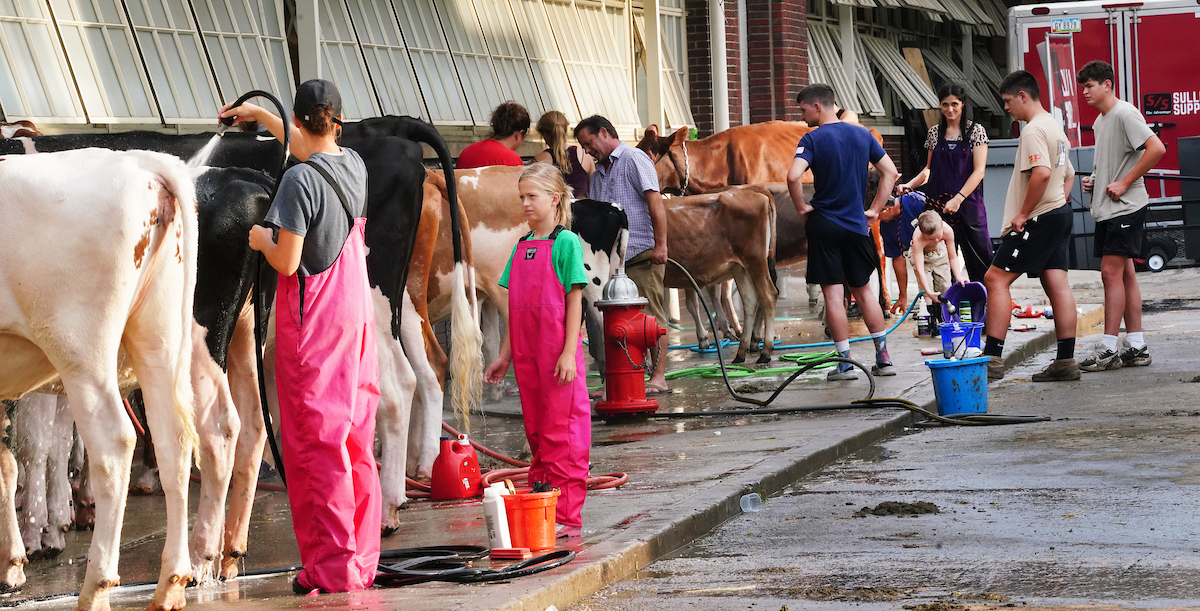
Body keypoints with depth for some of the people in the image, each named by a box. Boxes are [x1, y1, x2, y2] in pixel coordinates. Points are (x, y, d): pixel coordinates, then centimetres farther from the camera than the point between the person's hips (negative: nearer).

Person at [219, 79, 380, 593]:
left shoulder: (300, 180, -17)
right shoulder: (354, 165, 5)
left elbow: (287, 263, -17)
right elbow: (315, 147, 28)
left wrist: (262, 241, 4)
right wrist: (261, 114, 38)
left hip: (312, 322, -7)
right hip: (356, 314, 7)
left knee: (316, 443, -2)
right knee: (357, 441, 11)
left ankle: (331, 567, -2)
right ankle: (362, 563, 16)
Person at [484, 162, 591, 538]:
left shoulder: (566, 243, -6)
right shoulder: (522, 246, 14)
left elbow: (574, 299, -8)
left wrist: (568, 352, -14)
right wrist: (505, 355, 15)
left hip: (557, 352, -7)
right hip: (526, 353, 7)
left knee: (561, 432, -5)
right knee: (536, 431, 10)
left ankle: (567, 517, -2)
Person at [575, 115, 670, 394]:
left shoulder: (634, 159, -3)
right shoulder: (598, 173, 21)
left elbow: (655, 201, -12)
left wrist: (661, 244, -18)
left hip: (642, 254, -8)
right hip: (613, 256, 8)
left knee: (650, 315, -6)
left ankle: (658, 377, -3)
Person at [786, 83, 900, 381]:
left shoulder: (813, 139, -10)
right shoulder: (862, 135, 6)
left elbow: (793, 176, -25)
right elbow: (890, 172, 7)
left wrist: (802, 208, -9)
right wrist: (875, 209, 10)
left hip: (824, 224, -5)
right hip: (857, 224, 5)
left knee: (833, 292, 0)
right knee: (863, 290, 15)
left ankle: (845, 363, -1)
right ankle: (884, 359, 14)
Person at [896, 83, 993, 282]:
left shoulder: (976, 131, 2)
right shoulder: (935, 133, 12)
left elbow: (979, 171, -5)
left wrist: (958, 199, -15)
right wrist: (909, 185, 3)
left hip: (967, 202, -3)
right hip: (938, 204, 3)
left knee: (980, 259, -7)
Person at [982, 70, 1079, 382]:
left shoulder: (1033, 129, -14)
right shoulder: (1055, 128, 18)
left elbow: (1042, 173, -27)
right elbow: (1068, 175, 28)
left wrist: (1023, 213, -20)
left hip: (1037, 219, -10)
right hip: (1059, 212, 10)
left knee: (996, 278, -9)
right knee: (1057, 284, 6)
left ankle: (992, 358, -13)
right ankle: (1066, 361, 4)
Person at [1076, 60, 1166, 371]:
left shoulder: (1125, 114, -12)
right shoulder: (1100, 121, 17)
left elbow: (1156, 148, -23)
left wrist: (1123, 184, -20)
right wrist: (1092, 180, 10)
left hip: (1126, 206, -10)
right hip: (1106, 208, 10)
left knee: (1111, 272, -12)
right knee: (1124, 274, 9)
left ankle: (1108, 347, -11)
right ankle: (1136, 346, 11)